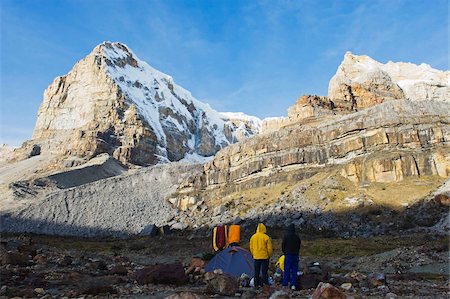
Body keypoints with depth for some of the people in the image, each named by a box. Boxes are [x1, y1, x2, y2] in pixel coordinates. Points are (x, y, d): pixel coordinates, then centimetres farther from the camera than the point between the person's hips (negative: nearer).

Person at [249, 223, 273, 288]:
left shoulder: (253, 237, 2)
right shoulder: (266, 237, -11)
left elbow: (251, 247, 9)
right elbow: (269, 248, -6)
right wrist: (269, 255, 8)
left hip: (256, 257, 4)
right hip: (264, 257, -3)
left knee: (256, 271, 11)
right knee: (264, 271, 3)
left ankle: (256, 284, 15)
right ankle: (265, 283, 5)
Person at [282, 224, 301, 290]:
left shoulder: (286, 236, -7)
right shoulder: (297, 237, 5)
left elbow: (283, 245, -3)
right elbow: (299, 246, 10)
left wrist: (284, 252, 14)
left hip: (288, 255, -3)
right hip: (296, 255, 3)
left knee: (287, 270, 2)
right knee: (294, 270, 7)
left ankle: (285, 284, 4)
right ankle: (293, 285, 5)